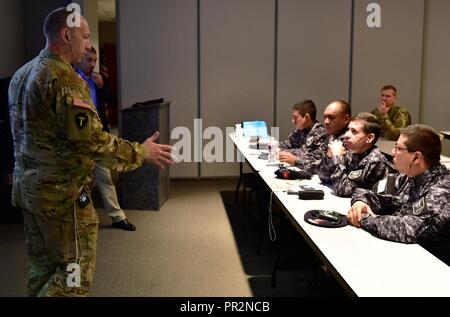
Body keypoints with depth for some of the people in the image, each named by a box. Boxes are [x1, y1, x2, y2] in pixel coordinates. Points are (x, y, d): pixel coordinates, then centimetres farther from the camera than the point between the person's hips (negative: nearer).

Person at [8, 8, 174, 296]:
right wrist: (141, 152, -14)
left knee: (43, 269, 19)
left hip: (27, 187, 10)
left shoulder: (22, 74, 12)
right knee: (75, 275, 3)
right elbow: (90, 140, -24)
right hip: (62, 193, -9)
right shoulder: (64, 77, -19)